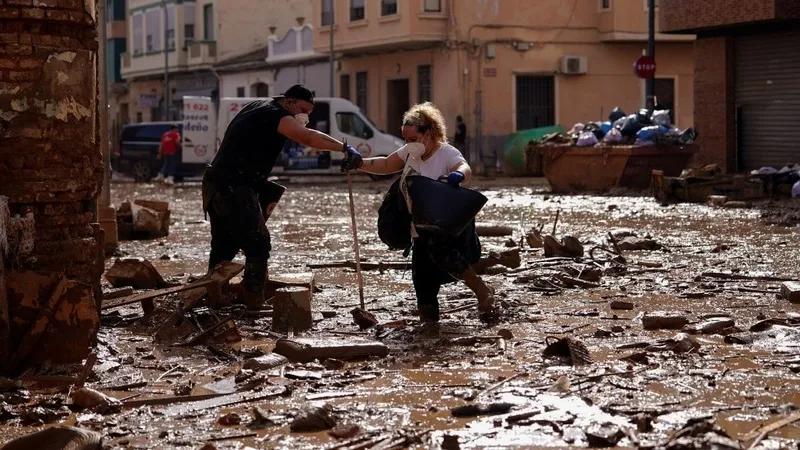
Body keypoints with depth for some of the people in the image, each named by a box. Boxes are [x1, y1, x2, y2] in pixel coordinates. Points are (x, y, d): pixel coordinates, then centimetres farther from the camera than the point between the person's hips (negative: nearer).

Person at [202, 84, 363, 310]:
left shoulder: (257, 107, 20)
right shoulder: (276, 114, -10)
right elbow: (307, 137, -27)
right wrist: (345, 149, -35)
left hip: (216, 184, 10)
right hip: (233, 188, -10)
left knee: (224, 247, 18)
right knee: (258, 246, -9)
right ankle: (254, 303, -13)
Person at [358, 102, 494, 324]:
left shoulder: (447, 153, -15)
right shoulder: (410, 153, 6)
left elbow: (465, 168, -34)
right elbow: (385, 165, 16)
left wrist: (458, 175, -58)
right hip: (423, 229, 7)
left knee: (438, 249, -35)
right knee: (422, 278, 2)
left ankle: (481, 288, -18)